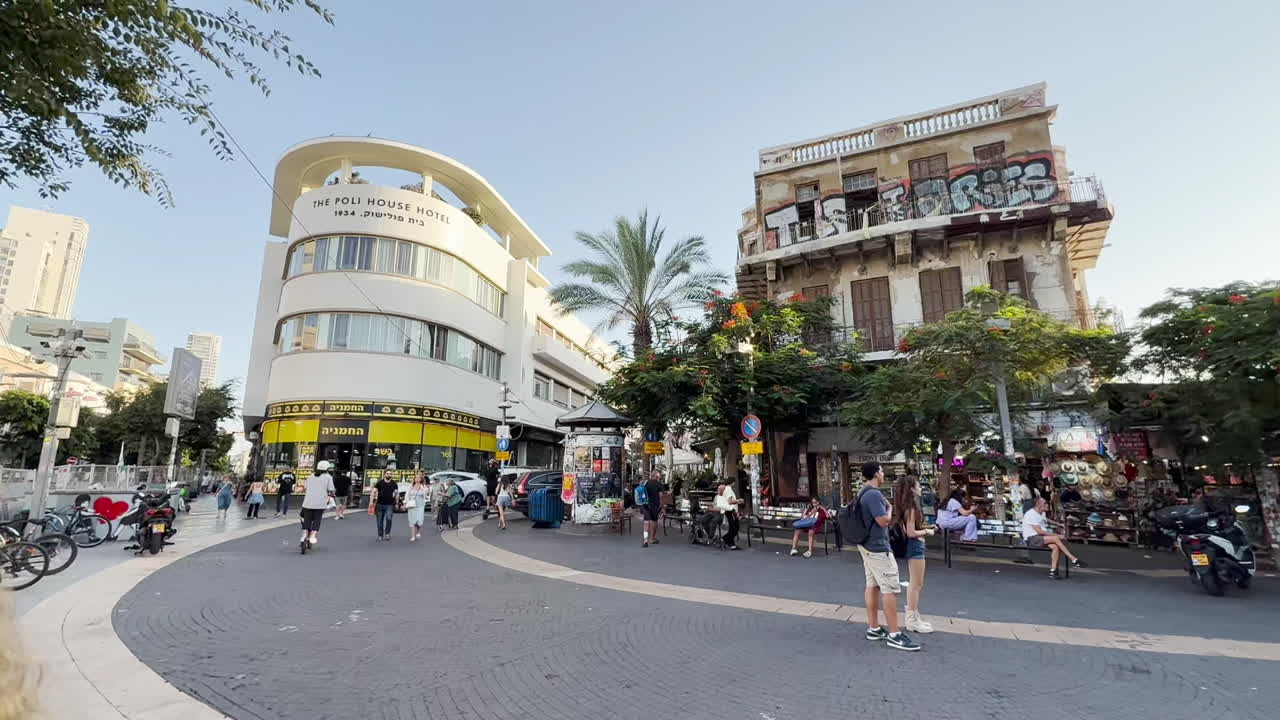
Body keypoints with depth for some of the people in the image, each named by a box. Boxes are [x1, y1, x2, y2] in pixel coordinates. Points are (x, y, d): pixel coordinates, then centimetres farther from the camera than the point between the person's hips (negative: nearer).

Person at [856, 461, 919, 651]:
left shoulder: (864, 493, 12)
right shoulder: (874, 494, -21)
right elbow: (884, 521, -23)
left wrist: (889, 519, 16)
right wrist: (890, 508, -5)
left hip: (867, 545, 10)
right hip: (878, 547, -10)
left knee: (873, 585, 12)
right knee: (890, 588, -6)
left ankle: (873, 628, 18)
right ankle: (894, 635, -2)